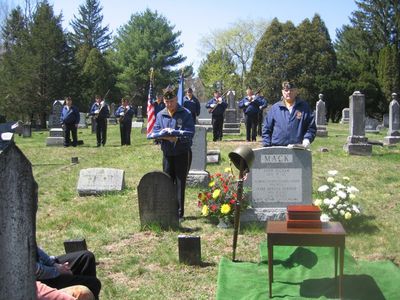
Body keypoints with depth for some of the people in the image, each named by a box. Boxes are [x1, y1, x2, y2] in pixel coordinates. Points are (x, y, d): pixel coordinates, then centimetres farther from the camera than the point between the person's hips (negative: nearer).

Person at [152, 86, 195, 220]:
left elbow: (190, 133, -14)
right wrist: (166, 136, -20)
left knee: (180, 184, 1)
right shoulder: (160, 115, 8)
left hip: (182, 153, -4)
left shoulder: (186, 114, -5)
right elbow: (155, 132, 1)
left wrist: (177, 138, -31)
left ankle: (179, 213, 7)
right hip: (167, 153, 4)